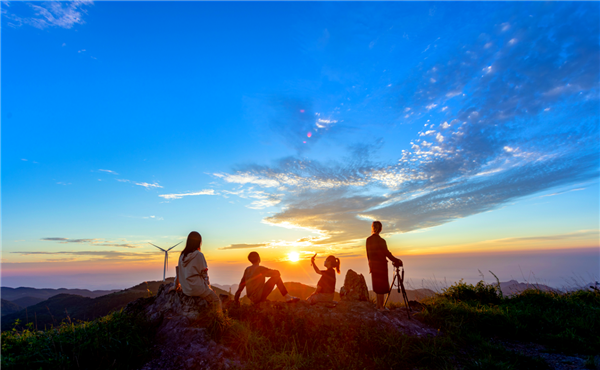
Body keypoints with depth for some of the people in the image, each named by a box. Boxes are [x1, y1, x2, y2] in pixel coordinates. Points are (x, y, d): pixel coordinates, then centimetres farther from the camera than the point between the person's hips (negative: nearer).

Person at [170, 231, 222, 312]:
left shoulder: (182, 255, 4)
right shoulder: (199, 255, -14)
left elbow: (178, 272, 11)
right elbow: (204, 273, -10)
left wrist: (176, 286, 25)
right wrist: (208, 285, 5)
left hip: (186, 290, 7)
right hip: (197, 288, -7)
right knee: (216, 301, 9)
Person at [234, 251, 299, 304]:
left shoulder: (247, 269, 10)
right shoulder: (260, 268, -11)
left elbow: (241, 284, 14)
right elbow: (276, 273, -10)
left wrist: (236, 299, 23)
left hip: (252, 299, 7)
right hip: (259, 297, -7)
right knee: (276, 277, -3)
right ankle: (287, 297, -3)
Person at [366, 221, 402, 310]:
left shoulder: (368, 240, 1)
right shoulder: (381, 241, -17)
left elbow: (368, 254, 7)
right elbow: (387, 253, -12)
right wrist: (396, 261, -1)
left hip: (373, 264, 6)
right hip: (381, 264, -6)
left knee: (378, 286, 15)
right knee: (382, 287, 2)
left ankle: (378, 306, 22)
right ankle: (381, 307, 7)